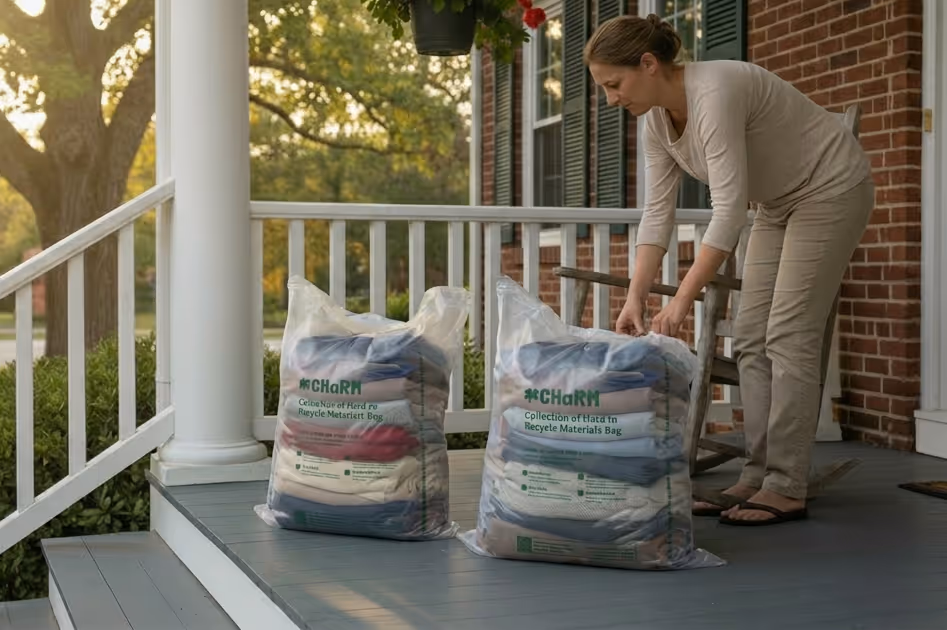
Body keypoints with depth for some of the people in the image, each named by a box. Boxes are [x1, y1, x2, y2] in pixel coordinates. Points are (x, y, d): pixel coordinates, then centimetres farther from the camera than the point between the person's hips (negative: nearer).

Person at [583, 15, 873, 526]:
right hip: (780, 202, 9)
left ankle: (786, 488, -7)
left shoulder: (714, 93, -32)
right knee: (751, 339, 3)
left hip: (830, 189, -9)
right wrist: (635, 297, -15)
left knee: (788, 336, -12)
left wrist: (681, 302, -37)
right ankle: (758, 477, 7)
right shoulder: (658, 119, -5)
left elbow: (729, 210, -36)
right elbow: (657, 213, -5)